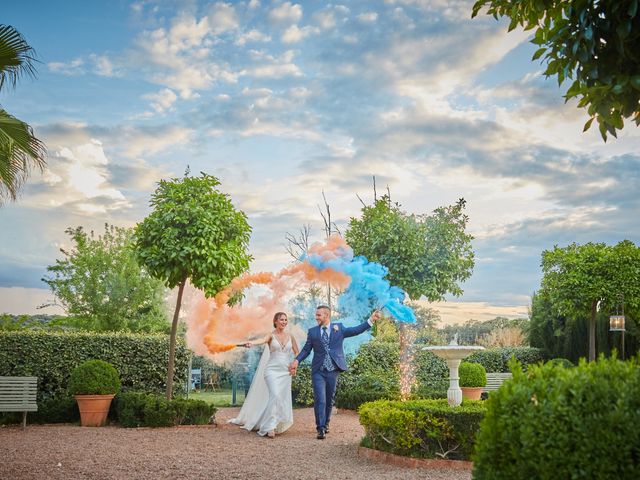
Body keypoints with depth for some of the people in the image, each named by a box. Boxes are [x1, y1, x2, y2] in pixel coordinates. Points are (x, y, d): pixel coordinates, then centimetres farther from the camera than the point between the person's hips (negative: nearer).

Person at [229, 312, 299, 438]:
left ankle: (277, 425, 21)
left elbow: (297, 353, 18)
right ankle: (270, 427, -22)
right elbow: (262, 340, -25)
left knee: (283, 400, 3)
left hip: (285, 372, 4)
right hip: (272, 370, -4)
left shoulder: (290, 337, 9)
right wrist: (251, 343, -46)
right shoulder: (271, 335, -3)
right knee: (275, 395, -23)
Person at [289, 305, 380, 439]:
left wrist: (371, 320, -9)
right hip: (318, 371, -1)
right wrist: (296, 361, -10)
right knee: (320, 400, -9)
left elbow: (356, 330, 0)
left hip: (333, 370, 1)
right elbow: (306, 349, 5)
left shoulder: (339, 328, 6)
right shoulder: (312, 331, 6)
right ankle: (321, 428, -7)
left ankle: (325, 424, 29)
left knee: (329, 399, 11)